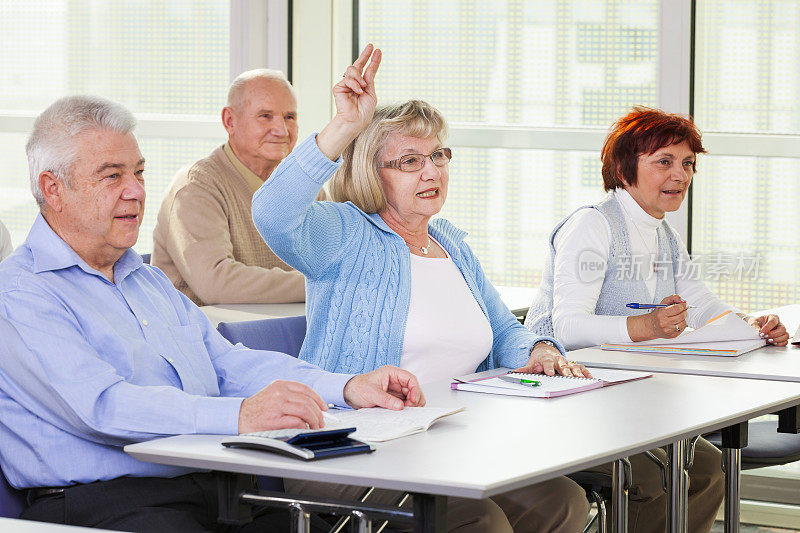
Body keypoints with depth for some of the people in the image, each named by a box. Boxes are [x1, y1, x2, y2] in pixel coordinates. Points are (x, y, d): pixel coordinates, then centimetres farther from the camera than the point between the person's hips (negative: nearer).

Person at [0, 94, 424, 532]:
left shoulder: (149, 280, 27)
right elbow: (99, 404, -19)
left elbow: (230, 365, 21)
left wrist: (348, 388, 3)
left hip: (213, 493, 7)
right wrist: (239, 416, -31)